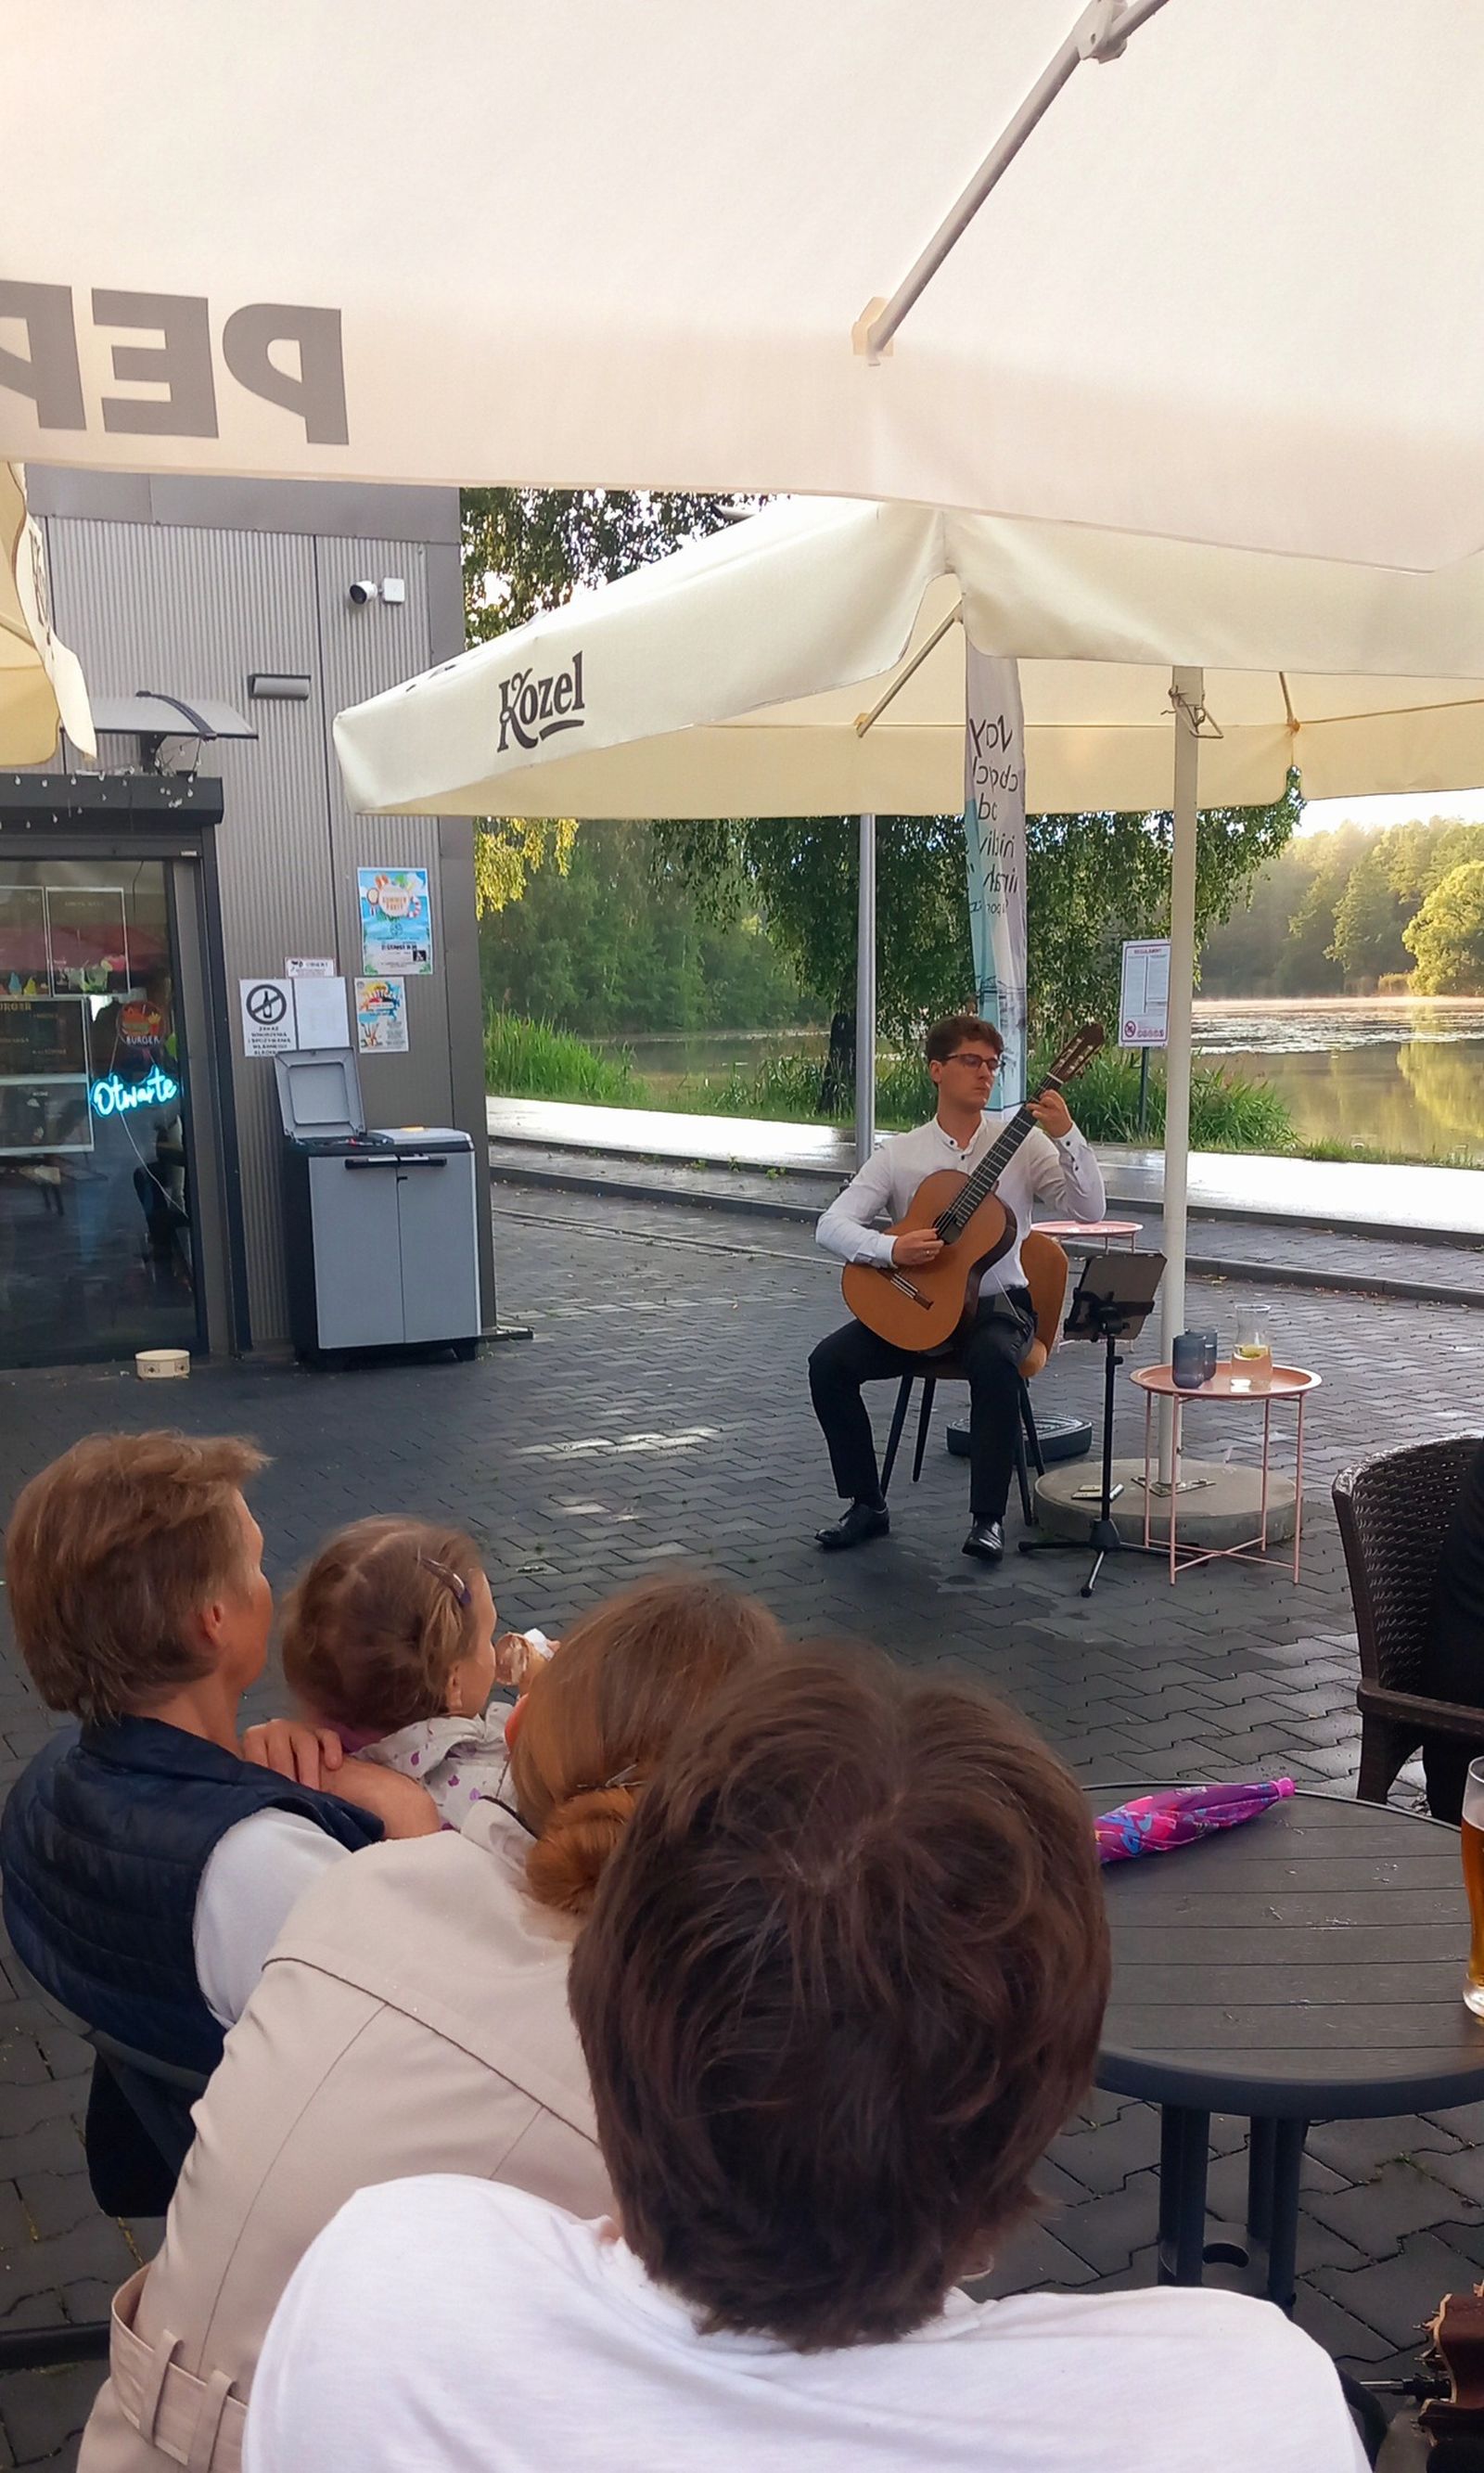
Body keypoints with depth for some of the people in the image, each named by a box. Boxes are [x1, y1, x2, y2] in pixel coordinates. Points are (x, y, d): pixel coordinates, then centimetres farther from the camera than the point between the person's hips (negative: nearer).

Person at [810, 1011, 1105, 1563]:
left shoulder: (1022, 1143, 0)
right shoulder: (899, 1154, 2)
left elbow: (1090, 1209, -10)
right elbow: (831, 1225, -6)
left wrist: (1066, 1136, -24)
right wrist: (891, 1249, -25)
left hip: (997, 1304, -2)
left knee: (995, 1362, -36)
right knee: (829, 1361, -19)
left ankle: (988, 1517, -20)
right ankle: (867, 1504, -3)